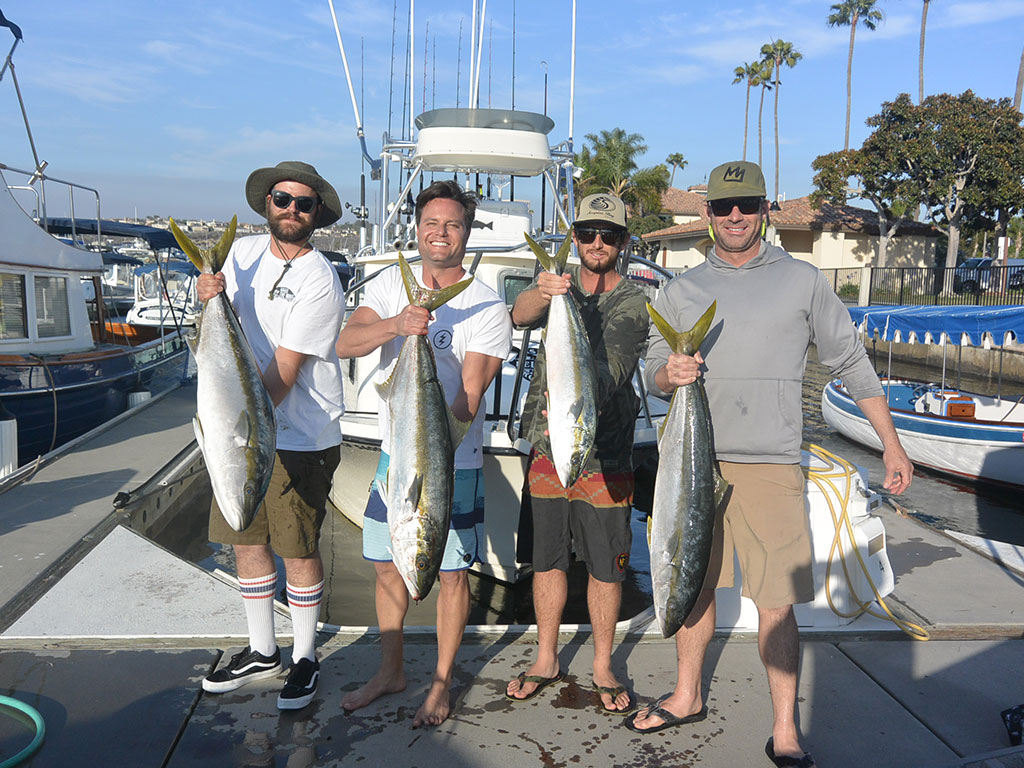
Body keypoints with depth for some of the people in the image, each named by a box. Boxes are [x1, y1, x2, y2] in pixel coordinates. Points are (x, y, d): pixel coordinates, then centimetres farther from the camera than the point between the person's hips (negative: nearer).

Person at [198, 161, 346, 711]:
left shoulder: (319, 281, -13)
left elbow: (284, 370, -17)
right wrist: (208, 297, -10)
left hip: (300, 438, -6)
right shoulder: (243, 252, 7)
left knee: (298, 552, 3)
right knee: (247, 540, 14)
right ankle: (262, 651, 32)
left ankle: (304, 659, 23)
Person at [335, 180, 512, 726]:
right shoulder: (392, 284, 1)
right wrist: (396, 324, -32)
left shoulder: (487, 307, -11)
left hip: (454, 462, -4)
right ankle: (390, 671, 35)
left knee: (450, 573, 7)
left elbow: (470, 398, -17)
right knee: (387, 565, 15)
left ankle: (442, 682, 26)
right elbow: (345, 343, -13)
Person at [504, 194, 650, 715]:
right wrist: (543, 294, -39)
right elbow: (520, 315, -15)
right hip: (548, 447, 3)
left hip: (604, 453, -2)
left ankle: (602, 667, 25)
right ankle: (546, 661, 29)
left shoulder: (633, 304, -2)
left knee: (605, 567, 6)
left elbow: (610, 368, -17)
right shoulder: (558, 286, 7)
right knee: (547, 558, 12)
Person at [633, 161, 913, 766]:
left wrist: (891, 443, 8)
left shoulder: (802, 280, 7)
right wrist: (669, 374, -13)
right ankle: (688, 697, 31)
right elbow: (653, 375, 12)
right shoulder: (680, 291, 12)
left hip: (769, 465, -3)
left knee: (777, 605, -3)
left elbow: (851, 361, 10)